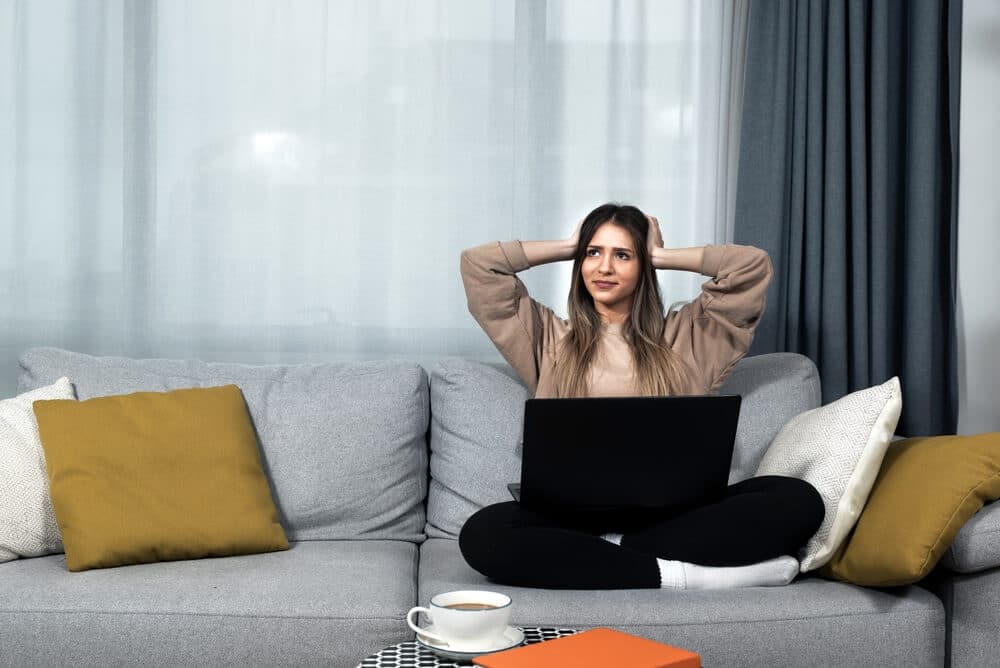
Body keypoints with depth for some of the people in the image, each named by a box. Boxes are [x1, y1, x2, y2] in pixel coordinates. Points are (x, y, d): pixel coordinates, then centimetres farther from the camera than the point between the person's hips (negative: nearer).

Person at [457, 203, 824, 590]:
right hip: (578, 513, -1)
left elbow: (754, 265, 13)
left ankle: (610, 555, -29)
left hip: (671, 512, 1)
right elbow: (477, 264, 17)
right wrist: (569, 247, 23)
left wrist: (661, 255, 19)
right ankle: (678, 573, -31)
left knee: (798, 499, -26)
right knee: (482, 534, -34)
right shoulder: (551, 339, 21)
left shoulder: (684, 337, 20)